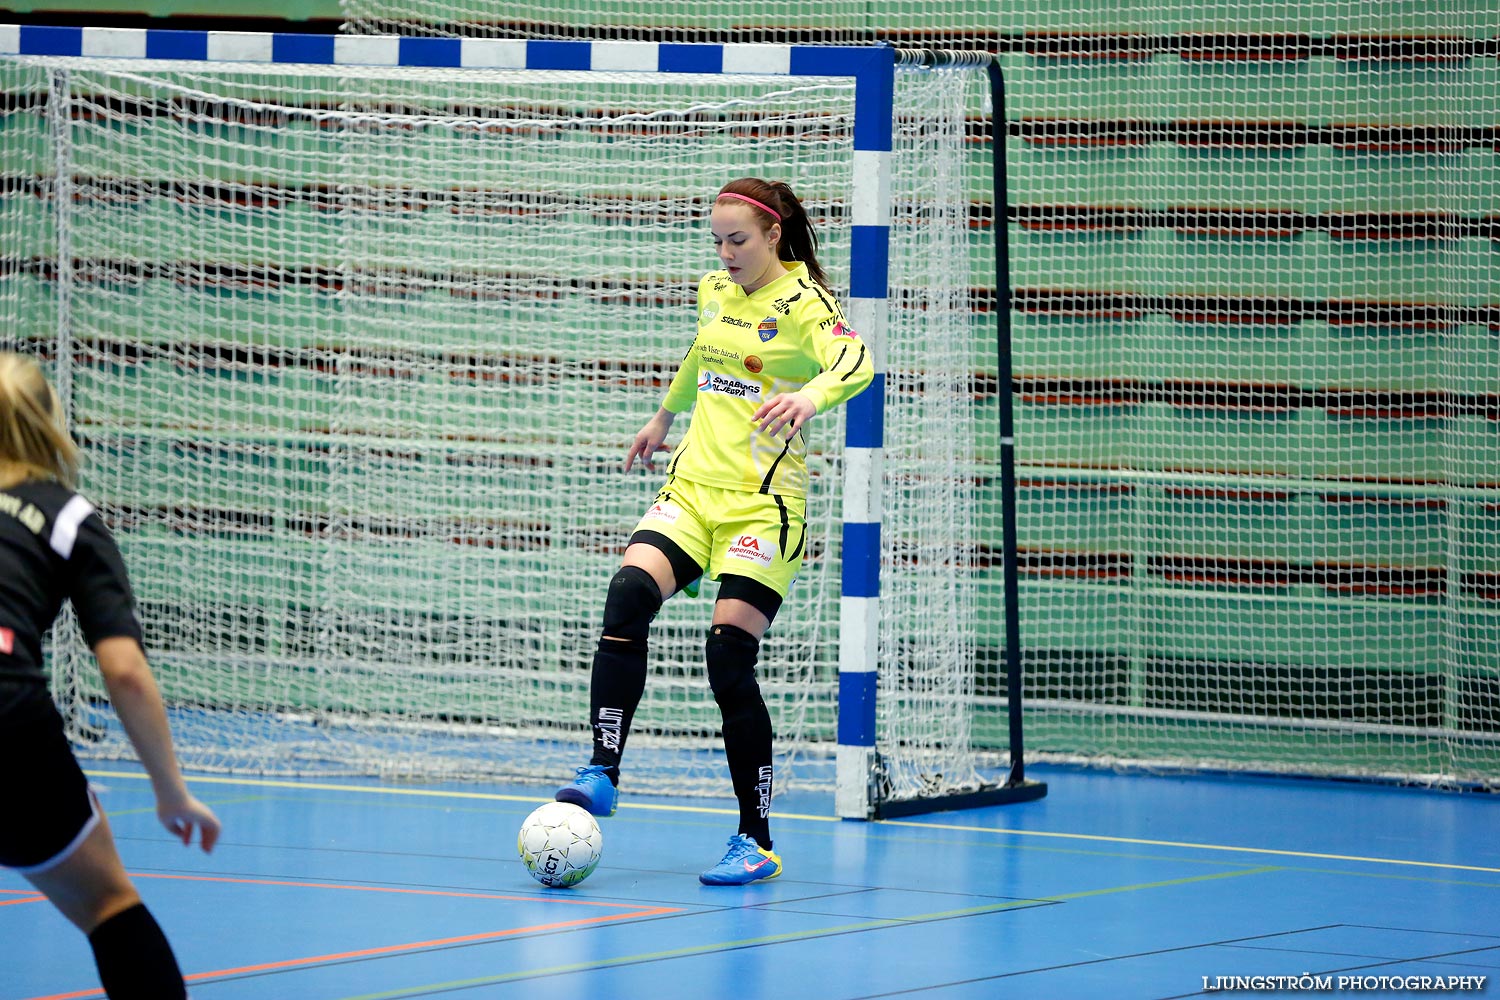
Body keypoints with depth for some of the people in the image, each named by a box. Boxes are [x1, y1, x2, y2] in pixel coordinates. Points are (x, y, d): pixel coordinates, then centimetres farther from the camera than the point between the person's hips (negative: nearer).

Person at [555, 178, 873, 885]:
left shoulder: (804, 301, -7)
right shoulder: (713, 291, 13)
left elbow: (855, 362, -28)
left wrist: (811, 395, -49)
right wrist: (664, 416, 48)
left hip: (764, 503, -5)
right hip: (692, 489, 5)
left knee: (730, 658, -12)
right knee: (628, 596, -21)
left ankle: (756, 843, -3)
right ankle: (603, 774, -23)